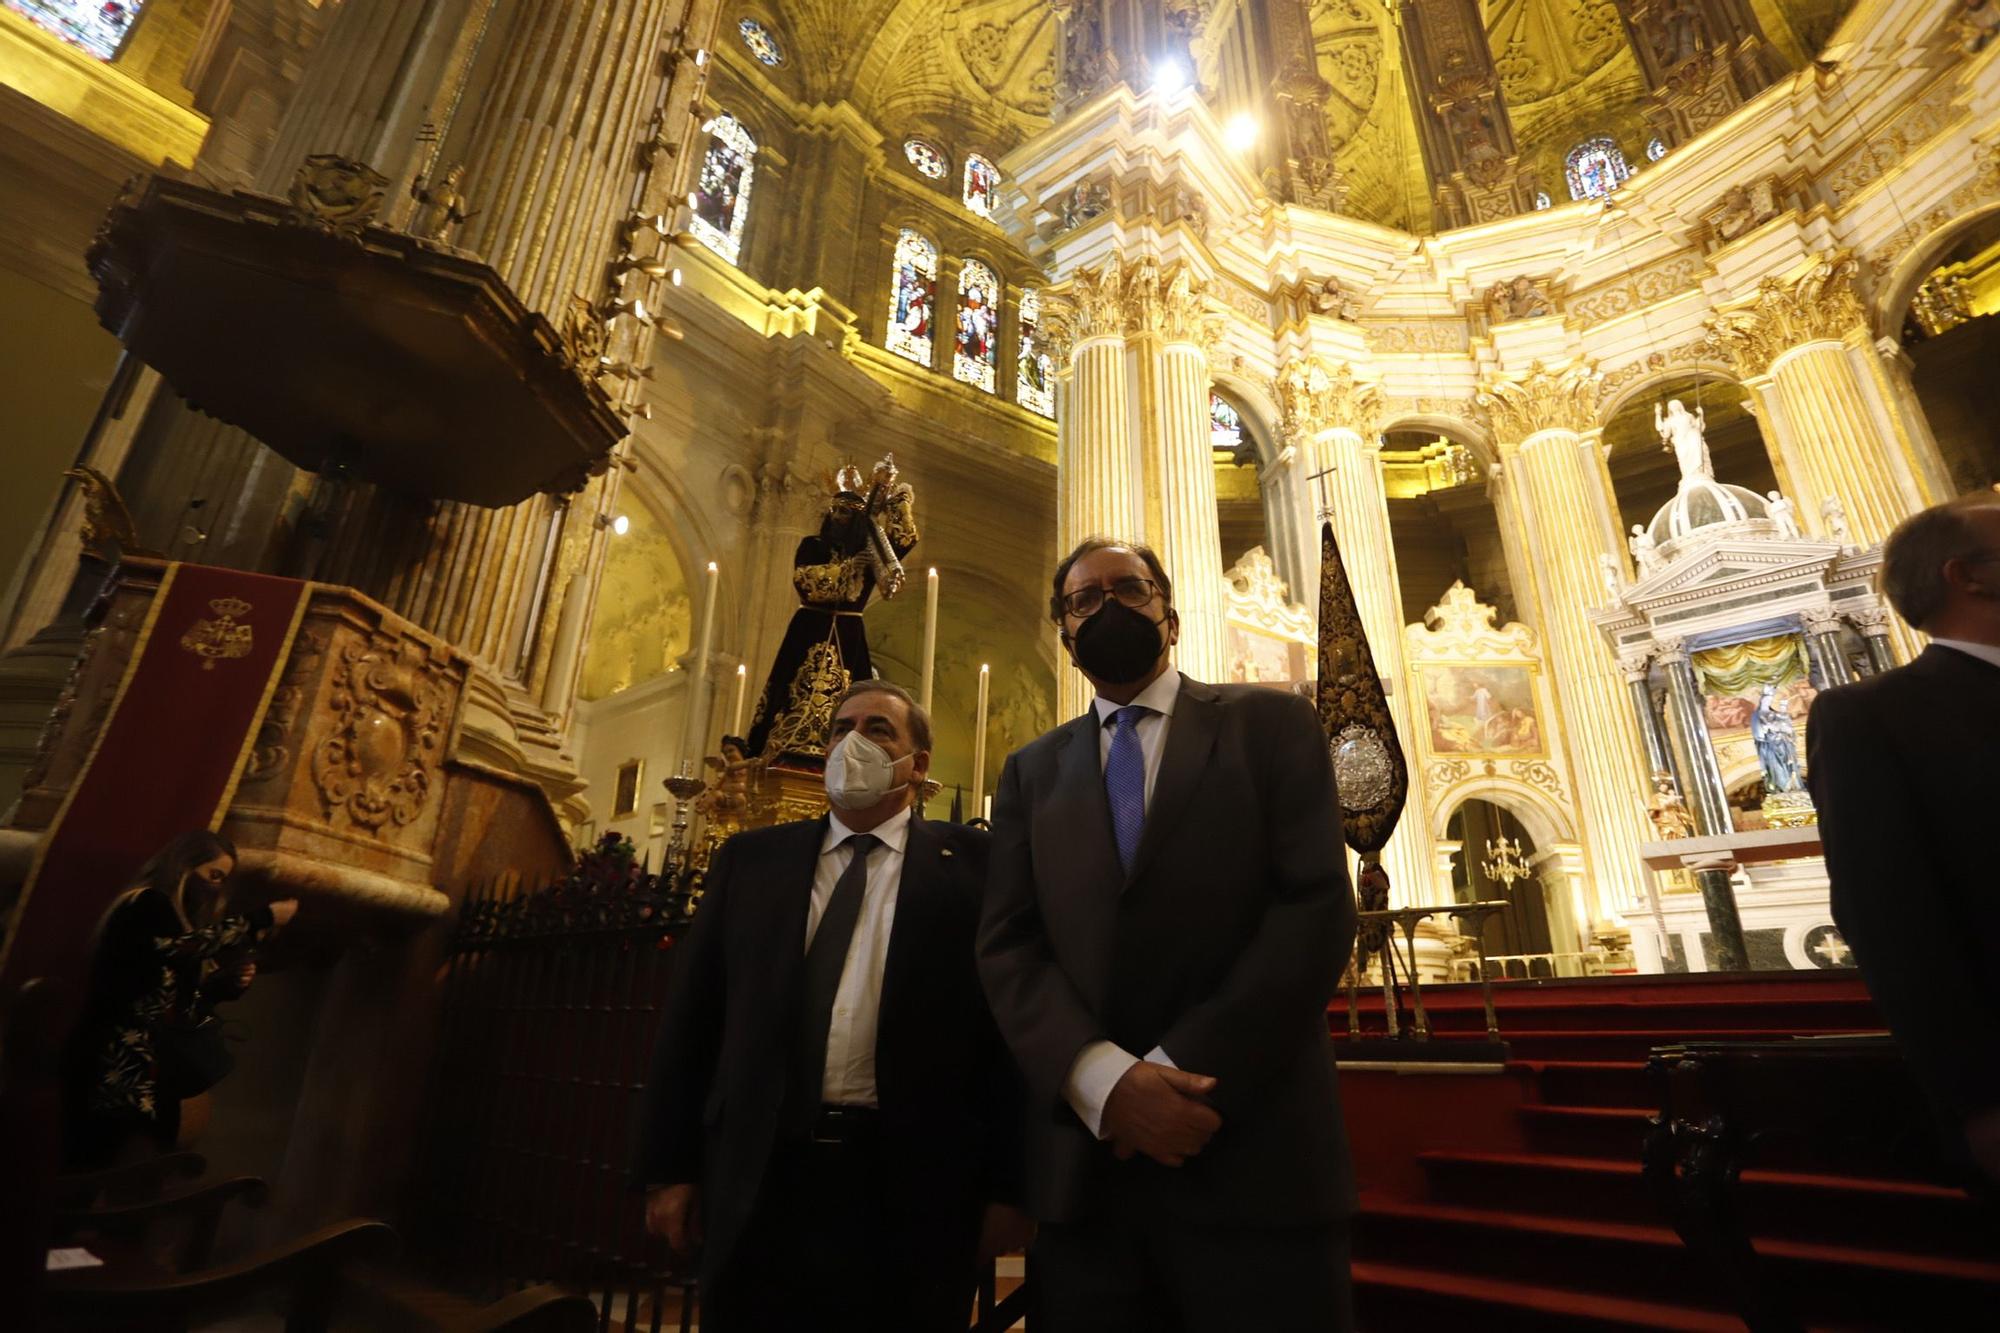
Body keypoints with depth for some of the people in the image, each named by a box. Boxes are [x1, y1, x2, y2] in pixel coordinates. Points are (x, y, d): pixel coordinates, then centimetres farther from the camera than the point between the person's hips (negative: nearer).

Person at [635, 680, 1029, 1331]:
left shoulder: (970, 865, -2)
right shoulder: (750, 860, 7)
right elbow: (691, 1015, 8)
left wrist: (1006, 1186, -6)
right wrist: (671, 1166, 6)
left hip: (914, 1186, -2)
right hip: (759, 1179, 3)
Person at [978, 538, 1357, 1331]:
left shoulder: (1270, 723, 3)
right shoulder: (1032, 772, 11)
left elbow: (1318, 907, -8)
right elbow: (1007, 945, 1)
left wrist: (1182, 1071, -15)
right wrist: (1104, 1079, -15)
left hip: (1251, 1155, -2)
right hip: (1084, 1166, 3)